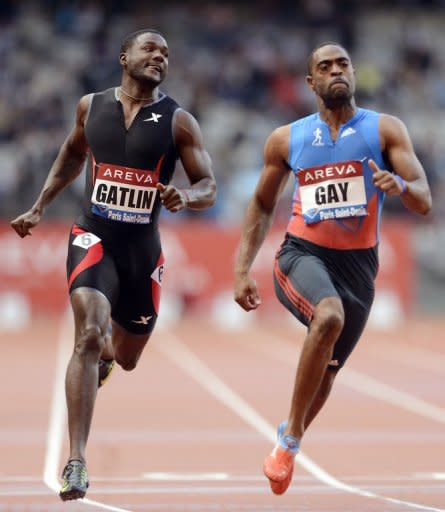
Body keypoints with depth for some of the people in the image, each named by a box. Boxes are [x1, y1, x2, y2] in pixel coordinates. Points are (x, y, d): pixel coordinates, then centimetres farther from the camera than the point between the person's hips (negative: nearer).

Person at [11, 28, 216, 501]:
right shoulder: (91, 106, 2)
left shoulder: (177, 121, -4)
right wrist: (39, 208, 18)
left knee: (126, 358, 17)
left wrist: (185, 197, -26)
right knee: (88, 334, -24)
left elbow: (209, 188, -3)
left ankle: (105, 353, 60)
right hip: (93, 236, -1)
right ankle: (75, 463, -26)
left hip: (143, 247, 1)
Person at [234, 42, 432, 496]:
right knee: (329, 316, -34)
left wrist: (400, 185, -30)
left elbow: (424, 203, -7)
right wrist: (242, 269, 5)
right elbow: (262, 206, 15)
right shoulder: (287, 139, 3)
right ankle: (291, 436, -22)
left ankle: (285, 443, 38)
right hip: (302, 254, -2)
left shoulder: (385, 130, 0)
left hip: (357, 265, 2)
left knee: (326, 375, 11)